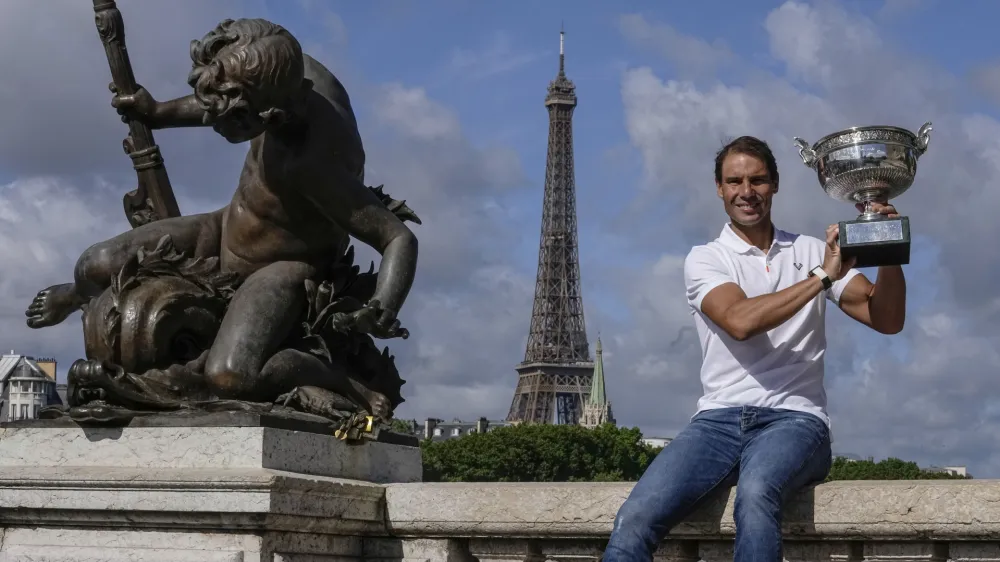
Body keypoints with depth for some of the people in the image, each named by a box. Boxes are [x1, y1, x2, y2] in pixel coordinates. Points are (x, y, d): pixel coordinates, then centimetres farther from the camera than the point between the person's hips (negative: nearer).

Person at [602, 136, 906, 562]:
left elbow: (887, 320, 7)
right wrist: (822, 278, -14)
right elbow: (739, 321, -12)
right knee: (633, 522, -25)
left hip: (795, 418, 0)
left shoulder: (813, 252, 15)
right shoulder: (704, 259, 9)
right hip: (719, 419, 1)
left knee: (756, 493, -38)